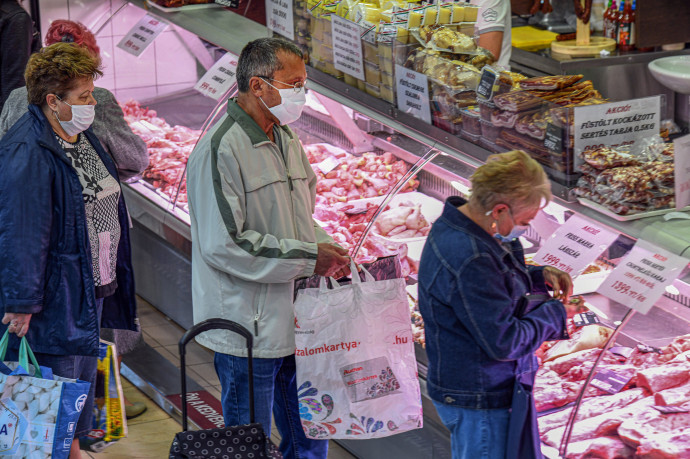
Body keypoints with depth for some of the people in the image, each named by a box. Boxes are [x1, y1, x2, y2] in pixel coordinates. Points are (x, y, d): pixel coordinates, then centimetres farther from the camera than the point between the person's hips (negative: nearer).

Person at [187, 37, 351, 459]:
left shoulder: (287, 138, 11)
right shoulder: (220, 150, -18)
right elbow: (223, 245, -23)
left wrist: (329, 251, 3)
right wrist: (307, 258, -19)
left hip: (294, 322, 8)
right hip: (247, 329, -8)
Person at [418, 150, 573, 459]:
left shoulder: (458, 223, 0)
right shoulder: (469, 260, -32)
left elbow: (494, 282, 20)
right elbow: (505, 343, -28)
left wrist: (540, 276, 2)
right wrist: (553, 313, -13)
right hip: (480, 400, -10)